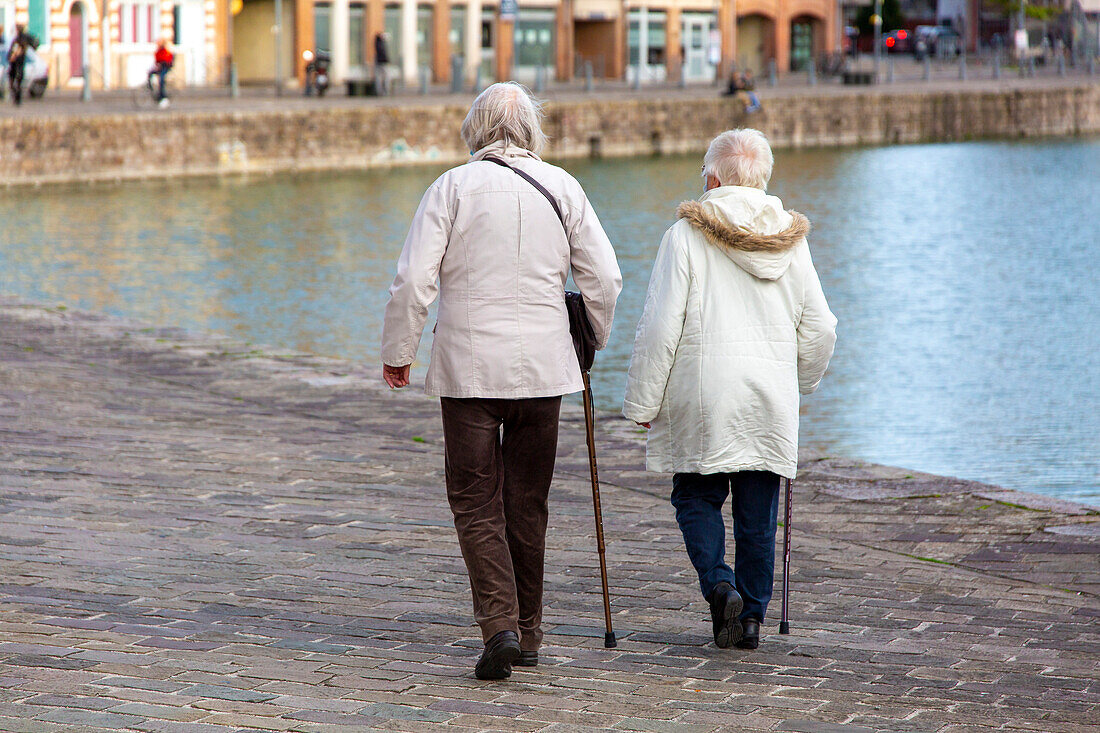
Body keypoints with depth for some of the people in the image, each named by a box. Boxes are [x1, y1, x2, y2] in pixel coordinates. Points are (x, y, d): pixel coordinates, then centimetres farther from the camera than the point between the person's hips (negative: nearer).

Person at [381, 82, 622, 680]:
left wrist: (397, 353, 4)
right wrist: (592, 339, 21)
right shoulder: (562, 188, 2)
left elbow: (413, 282, -10)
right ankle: (526, 634, 19)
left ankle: (499, 624, -15)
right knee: (527, 504, 13)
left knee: (476, 503, 2)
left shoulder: (452, 188, -6)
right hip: (543, 365, 3)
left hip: (469, 367, -3)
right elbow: (604, 279, 4)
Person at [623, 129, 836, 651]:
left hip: (703, 397, -3)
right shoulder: (790, 240, 5)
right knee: (758, 510, 10)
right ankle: (751, 614, 12)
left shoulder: (687, 234, -7)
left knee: (696, 496, 11)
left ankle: (718, 582, -10)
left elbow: (660, 327, -10)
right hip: (772, 401, 3)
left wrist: (642, 401, -2)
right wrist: (800, 382, 27)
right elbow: (819, 330, 9)